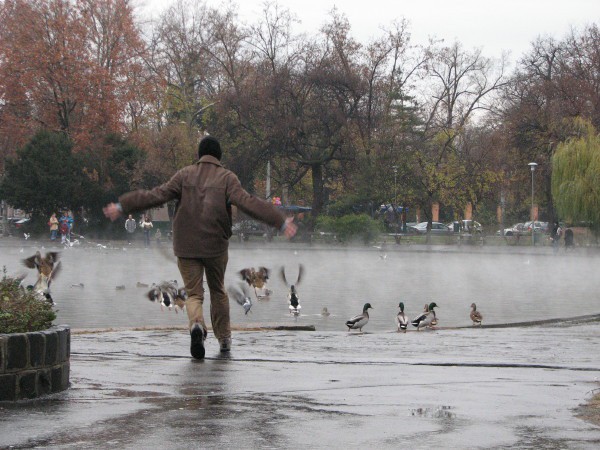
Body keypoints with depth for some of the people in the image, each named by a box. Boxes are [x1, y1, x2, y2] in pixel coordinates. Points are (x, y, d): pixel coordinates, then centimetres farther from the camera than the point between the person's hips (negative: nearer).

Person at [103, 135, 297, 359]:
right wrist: (280, 222, -18)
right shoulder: (227, 178, -3)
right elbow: (247, 202, -15)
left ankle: (196, 324, -27)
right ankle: (224, 338, 24)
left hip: (186, 247, 0)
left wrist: (122, 206, 0)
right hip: (216, 246, 0)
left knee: (194, 293, 4)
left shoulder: (185, 175, 2)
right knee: (218, 291, 20)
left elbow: (157, 195, -4)